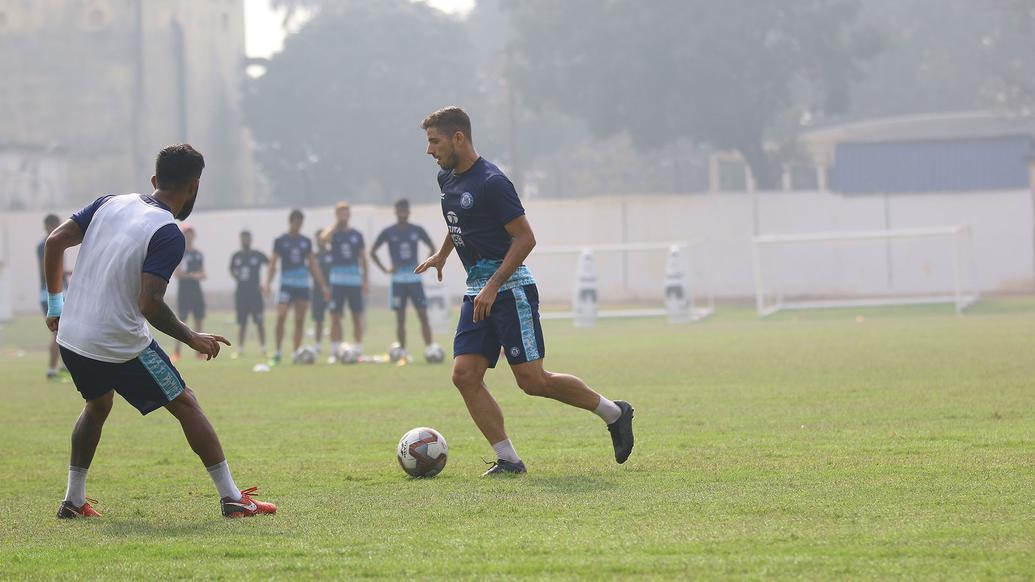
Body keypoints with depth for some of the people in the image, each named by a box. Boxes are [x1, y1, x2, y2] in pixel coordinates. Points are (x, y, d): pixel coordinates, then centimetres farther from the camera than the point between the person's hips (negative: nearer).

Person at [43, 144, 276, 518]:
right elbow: (150, 304, -24)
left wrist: (55, 304, 15)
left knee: (98, 405, 30)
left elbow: (55, 242, 4)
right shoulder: (168, 235, -16)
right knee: (185, 405, 7)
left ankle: (73, 500, 28)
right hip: (122, 344, -6)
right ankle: (232, 498, 6)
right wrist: (193, 340, -10)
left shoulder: (110, 204, 4)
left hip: (71, 336, 6)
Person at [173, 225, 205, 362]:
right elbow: (177, 273, -11)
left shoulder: (199, 254, 15)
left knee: (199, 319, 5)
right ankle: (176, 351, -7)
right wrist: (192, 275, -19)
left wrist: (201, 276, -5)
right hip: (184, 290, -6)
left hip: (196, 290, 6)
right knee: (182, 320, -9)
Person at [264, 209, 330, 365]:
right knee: (281, 316, -17)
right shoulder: (280, 241, 1)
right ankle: (277, 352, -9)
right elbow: (273, 264, 0)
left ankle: (296, 354, 8)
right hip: (287, 284, -3)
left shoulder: (306, 241, 10)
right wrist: (267, 283, -13)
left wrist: (323, 286, 10)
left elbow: (313, 265, 13)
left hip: (303, 284, 3)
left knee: (300, 321, 3)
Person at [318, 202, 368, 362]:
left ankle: (358, 350, 6)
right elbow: (323, 238, -21)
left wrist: (366, 280, 5)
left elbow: (363, 259, 12)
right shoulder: (333, 233, 4)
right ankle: (335, 351, 2)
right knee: (335, 317, -1)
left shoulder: (356, 235, 10)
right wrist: (336, 224, -10)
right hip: (337, 280, -1)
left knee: (357, 316, 0)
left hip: (355, 280, 1)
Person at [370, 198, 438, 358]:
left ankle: (430, 349, -9)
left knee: (423, 315, -6)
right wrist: (385, 269, -1)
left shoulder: (417, 230, 4)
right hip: (398, 279, -1)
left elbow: (432, 248, 15)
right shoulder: (388, 232, 1)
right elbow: (372, 252, 8)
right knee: (400, 318, 2)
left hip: (415, 278, 1)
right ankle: (402, 352, 5)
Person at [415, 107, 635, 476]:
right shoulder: (447, 179, 11)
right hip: (477, 293, 8)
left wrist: (493, 286, -22)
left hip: (510, 289, -8)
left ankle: (614, 413, 10)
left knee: (532, 381, -9)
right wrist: (442, 254, 43)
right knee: (464, 375, -6)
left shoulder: (491, 182, -16)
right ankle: (507, 459, -3)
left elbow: (525, 238, -18)